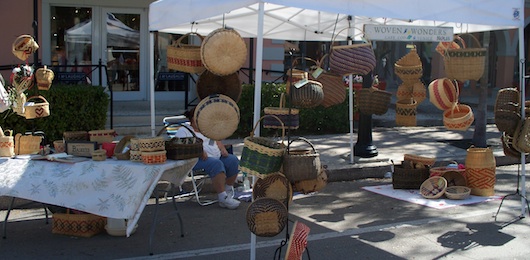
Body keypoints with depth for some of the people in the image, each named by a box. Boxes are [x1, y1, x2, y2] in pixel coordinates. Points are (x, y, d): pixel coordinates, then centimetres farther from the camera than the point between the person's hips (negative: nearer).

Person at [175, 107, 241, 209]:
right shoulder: (184, 130, 4)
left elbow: (217, 141, 27)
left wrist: (223, 149, 4)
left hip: (217, 156, 7)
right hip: (197, 159, -7)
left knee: (233, 160, -18)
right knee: (216, 163, -36)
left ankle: (228, 189, 1)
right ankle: (223, 198, -37)